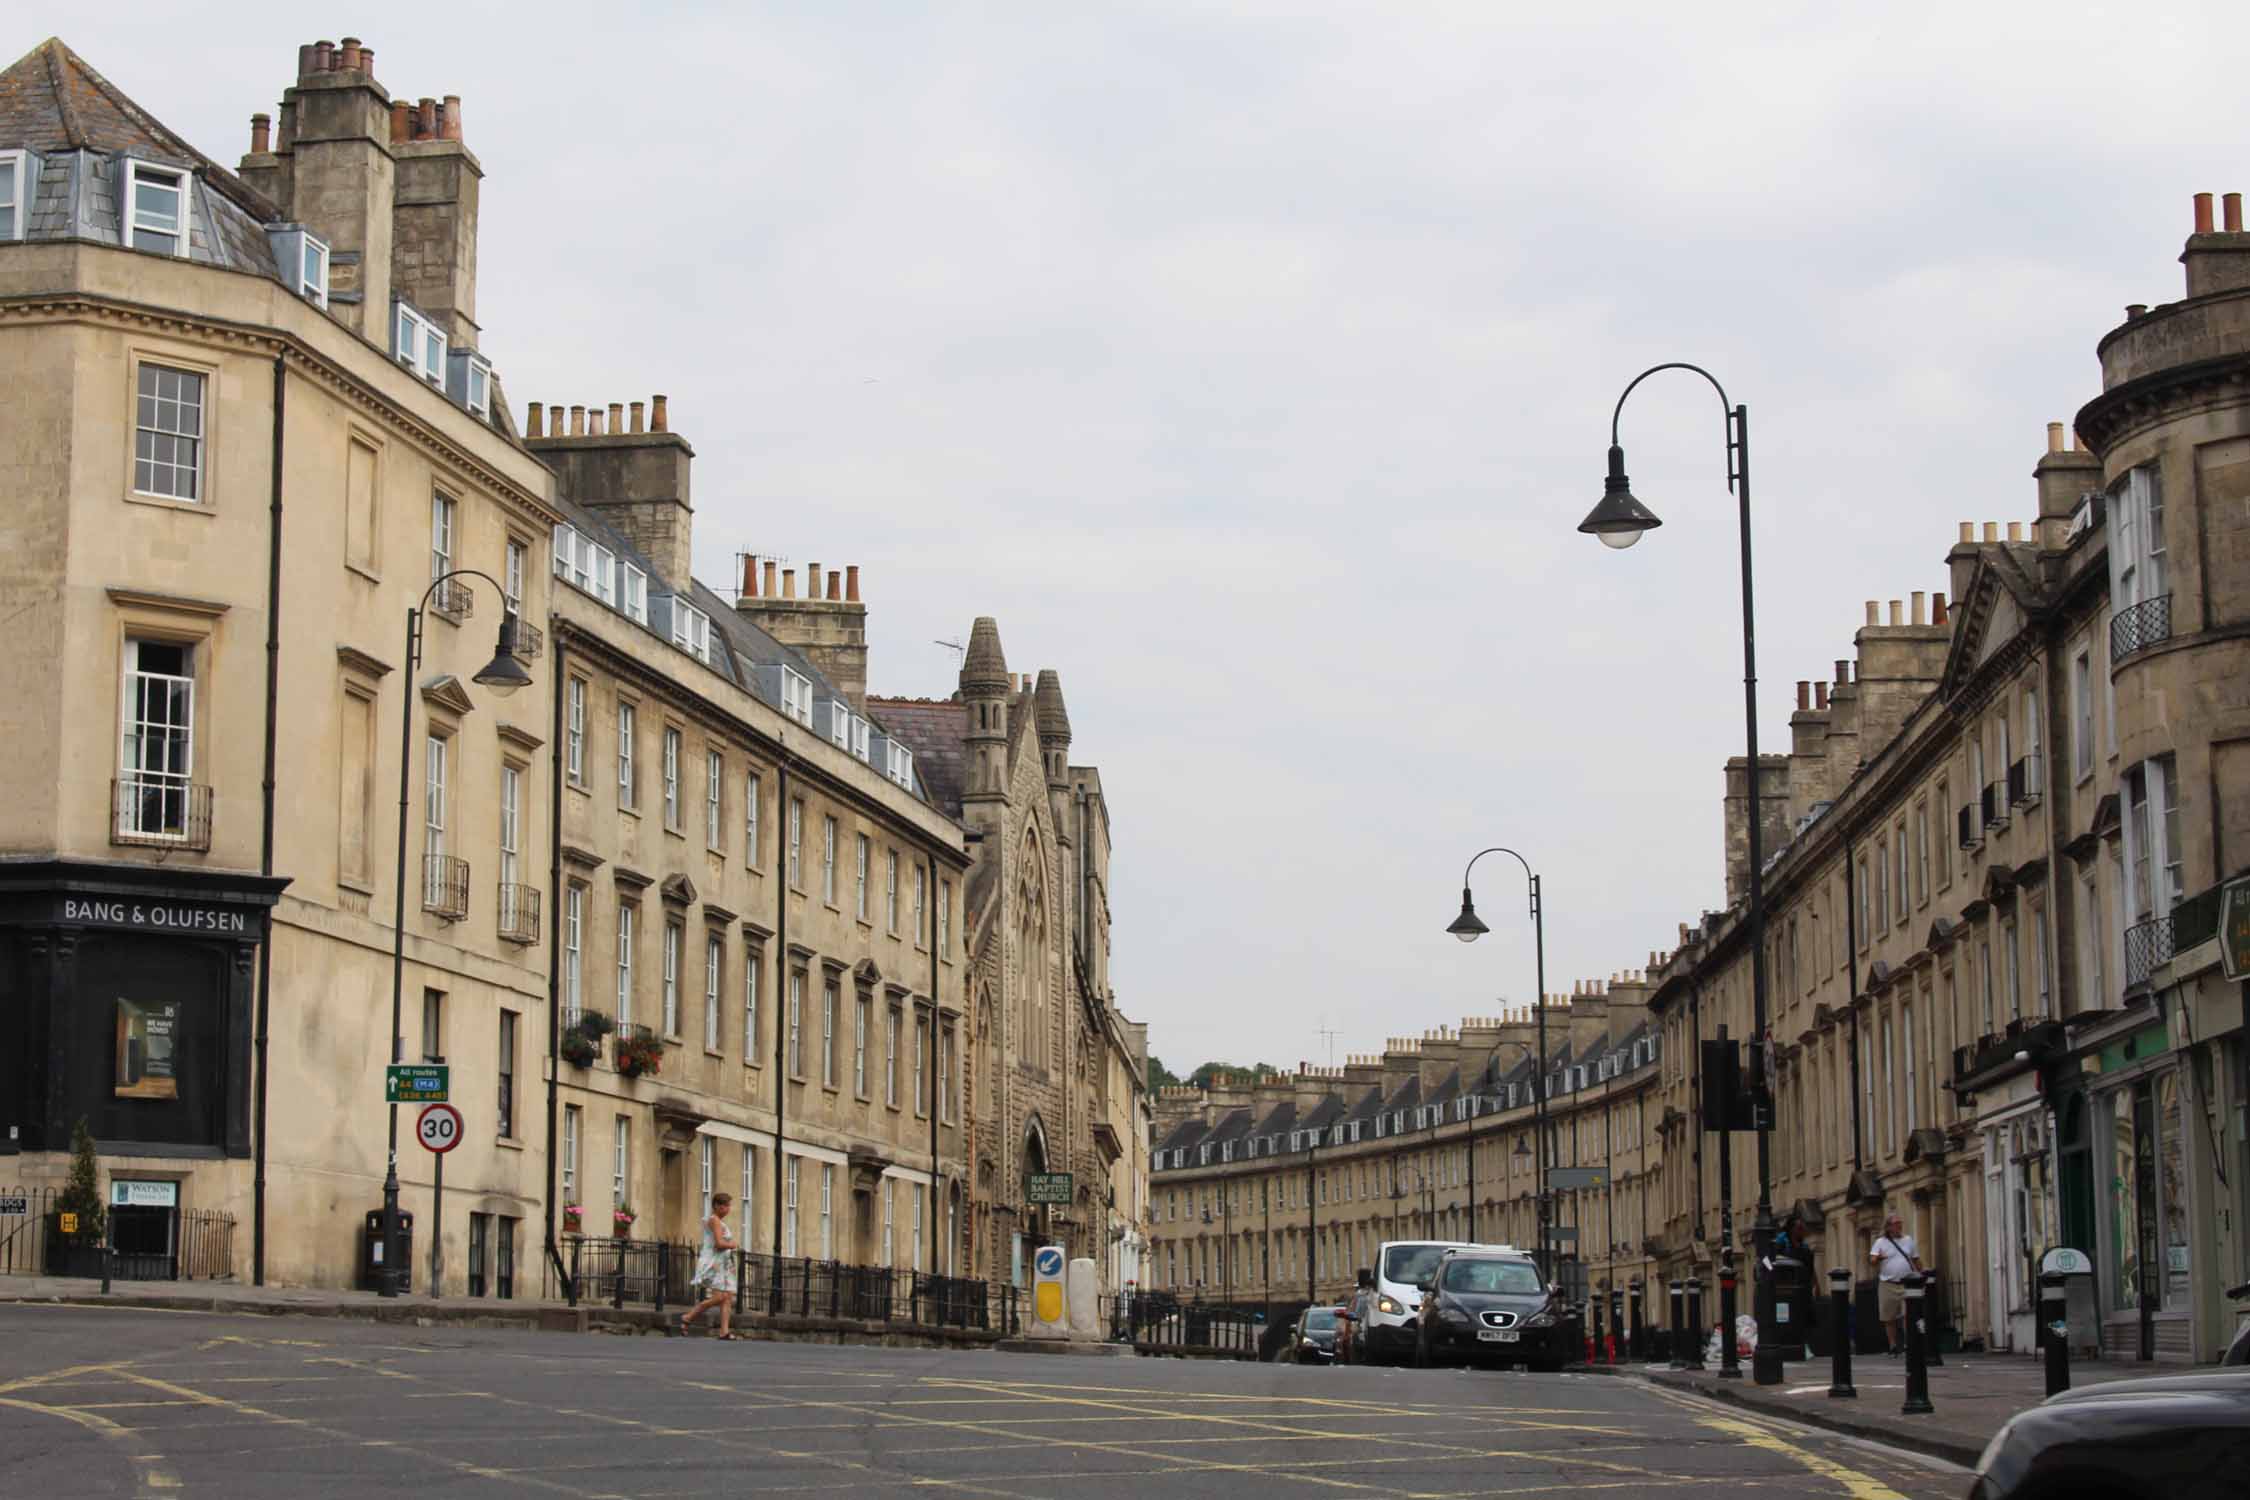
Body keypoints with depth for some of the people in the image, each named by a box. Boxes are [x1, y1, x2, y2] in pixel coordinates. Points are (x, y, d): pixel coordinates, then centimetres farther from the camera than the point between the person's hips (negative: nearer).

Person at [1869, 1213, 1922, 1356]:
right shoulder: (1881, 1242, 2)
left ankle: (1908, 1344, -11)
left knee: (1908, 1315, -13)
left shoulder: (1908, 1240, 12)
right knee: (1890, 1318, 5)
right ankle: (1894, 1347, 15)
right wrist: (1877, 1258, -30)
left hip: (1906, 1284, 1)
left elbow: (1916, 1259, 19)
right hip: (1888, 1285, -1)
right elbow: (1872, 1259, -8)